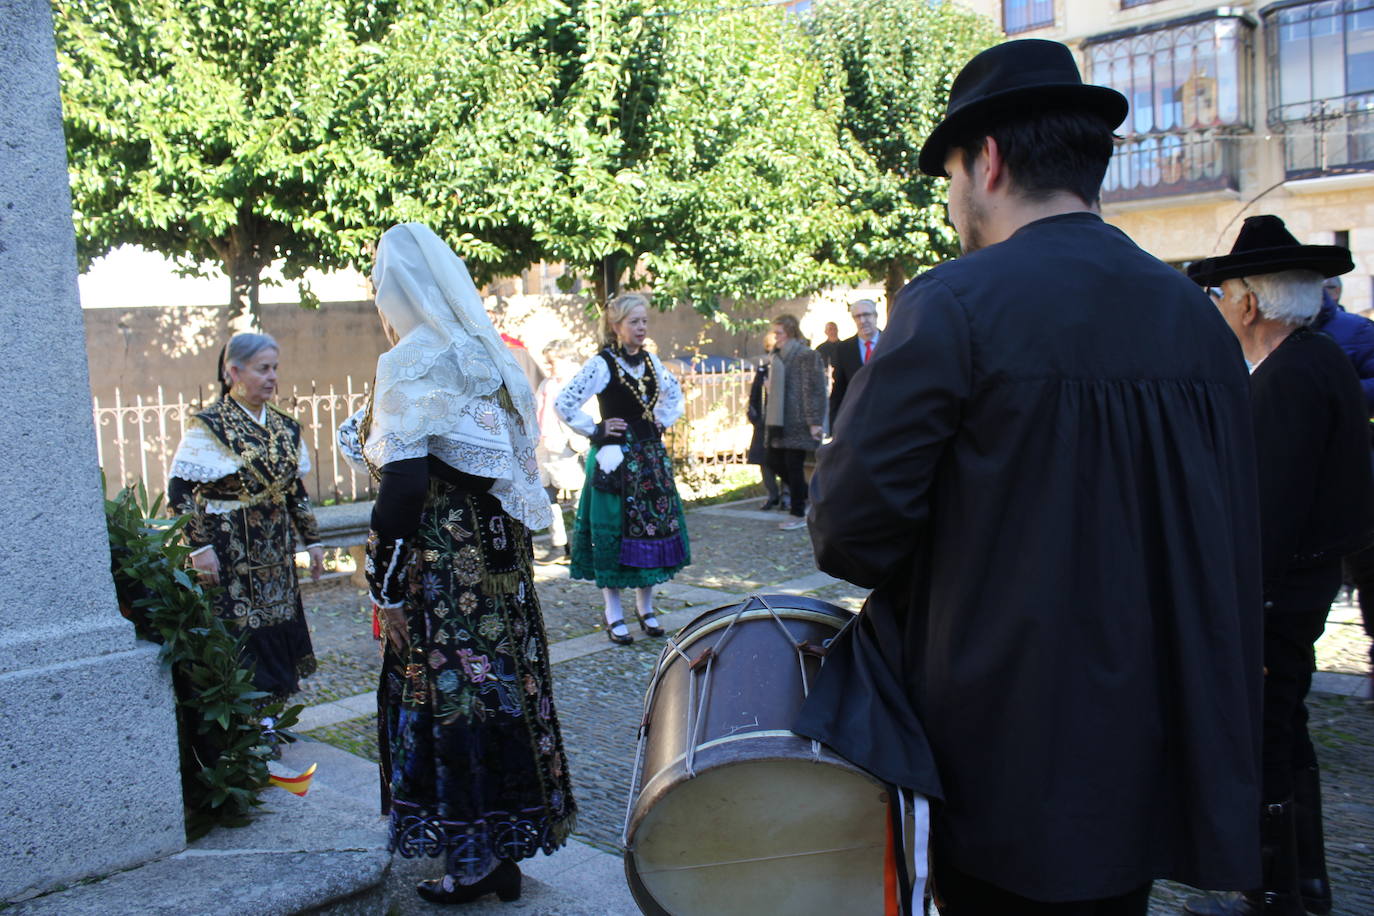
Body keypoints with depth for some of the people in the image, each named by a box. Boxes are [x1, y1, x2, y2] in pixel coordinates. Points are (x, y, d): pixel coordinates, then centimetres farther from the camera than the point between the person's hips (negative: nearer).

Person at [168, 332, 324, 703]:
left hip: (276, 553, 6)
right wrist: (199, 547, -17)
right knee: (240, 635, -3)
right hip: (229, 556, -6)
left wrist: (313, 541, 13)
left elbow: (296, 490, 15)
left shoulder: (284, 427, 9)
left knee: (278, 630, 8)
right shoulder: (209, 426, -9)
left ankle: (270, 709, 21)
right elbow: (179, 491, -12)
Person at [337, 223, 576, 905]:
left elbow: (404, 484, -19)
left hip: (441, 568, -8)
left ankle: (472, 860, 15)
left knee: (446, 699, 3)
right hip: (498, 562, 8)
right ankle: (506, 850, 25)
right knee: (501, 689, 13)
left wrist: (385, 587, -13)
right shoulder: (487, 355, 10)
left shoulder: (412, 362, -13)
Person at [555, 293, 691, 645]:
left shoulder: (650, 361, 8)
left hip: (651, 456, 6)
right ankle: (614, 616, 10)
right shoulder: (601, 364, -11)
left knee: (654, 527, 8)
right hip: (616, 459, -6)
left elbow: (675, 393, 27)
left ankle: (646, 608, 21)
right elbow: (564, 404, -16)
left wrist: (664, 420, 12)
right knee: (613, 532, 0)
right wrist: (595, 430, -11)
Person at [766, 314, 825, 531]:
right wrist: (769, 417, 19)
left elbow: (815, 390, -15)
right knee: (776, 461, 9)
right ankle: (808, 497, 27)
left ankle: (798, 514, 7)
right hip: (780, 421, 8)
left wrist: (814, 421, -19)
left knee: (793, 466, -4)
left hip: (798, 423, -8)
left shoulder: (806, 356, -11)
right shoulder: (779, 357, 15)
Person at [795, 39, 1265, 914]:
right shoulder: (1199, 318, 4)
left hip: (1009, 770, -5)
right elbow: (1232, 546, 8)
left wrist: (914, 583, 4)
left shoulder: (955, 305, -15)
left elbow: (851, 521, -17)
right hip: (1159, 768, 6)